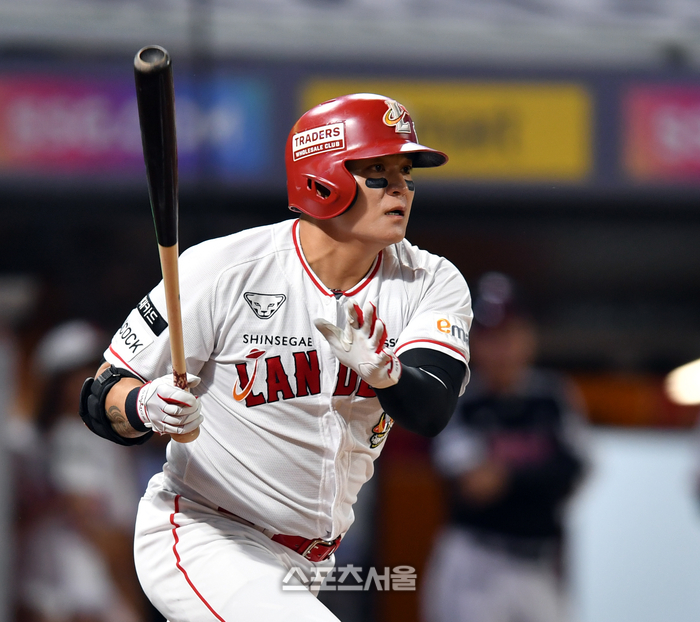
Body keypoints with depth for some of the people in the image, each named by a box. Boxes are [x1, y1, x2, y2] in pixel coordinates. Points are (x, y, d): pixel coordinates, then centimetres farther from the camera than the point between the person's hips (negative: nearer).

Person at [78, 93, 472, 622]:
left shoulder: (433, 284, -4)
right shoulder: (223, 270, -15)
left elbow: (432, 410, -21)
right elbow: (102, 398, -10)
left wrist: (381, 369, -43)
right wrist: (148, 407, -34)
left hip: (307, 566, 6)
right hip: (202, 536, -6)